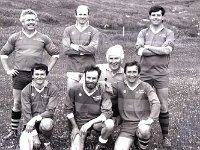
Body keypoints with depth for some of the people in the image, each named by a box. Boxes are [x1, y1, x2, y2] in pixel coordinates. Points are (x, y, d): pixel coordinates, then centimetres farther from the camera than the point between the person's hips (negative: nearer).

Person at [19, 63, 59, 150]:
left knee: (46, 124, -37)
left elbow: (50, 111, -12)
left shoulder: (53, 89, -8)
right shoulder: (26, 91, -6)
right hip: (31, 122, 0)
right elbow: (26, 112, -9)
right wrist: (34, 134, -15)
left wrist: (35, 119, -25)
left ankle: (47, 142, -4)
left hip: (45, 119, 0)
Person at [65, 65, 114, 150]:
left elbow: (108, 112, -19)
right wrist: (75, 127, -4)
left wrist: (90, 123, -27)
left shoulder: (103, 90, -15)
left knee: (110, 124, -31)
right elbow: (69, 109, 0)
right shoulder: (75, 90, -12)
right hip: (79, 123, -1)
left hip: (96, 121, 1)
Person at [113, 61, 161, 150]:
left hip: (142, 123, 0)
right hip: (126, 126, 0)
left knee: (144, 130, -35)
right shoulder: (120, 86, 4)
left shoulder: (145, 87, 0)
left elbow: (156, 103, -11)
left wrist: (150, 119, -23)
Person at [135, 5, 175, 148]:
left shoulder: (169, 33, 6)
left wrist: (148, 47, -8)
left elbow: (167, 50, -12)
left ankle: (165, 136, 14)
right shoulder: (143, 32, 10)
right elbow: (139, 50, -7)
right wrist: (160, 50, -10)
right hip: (144, 72, 1)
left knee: (163, 106, 2)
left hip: (161, 73, -1)